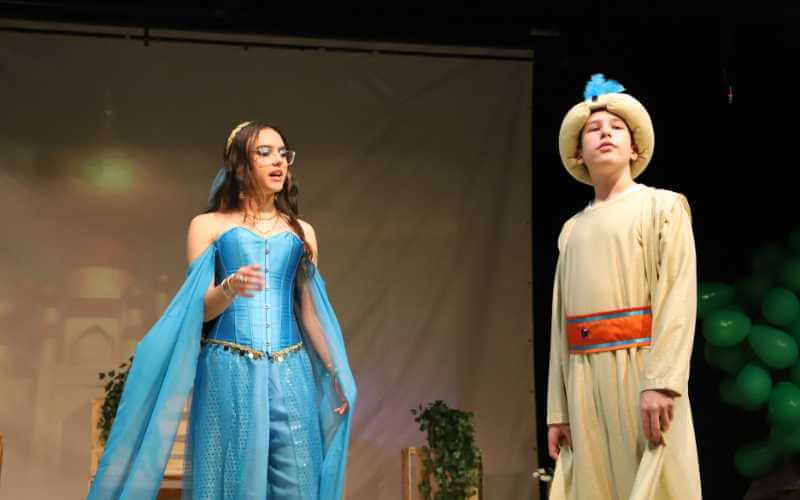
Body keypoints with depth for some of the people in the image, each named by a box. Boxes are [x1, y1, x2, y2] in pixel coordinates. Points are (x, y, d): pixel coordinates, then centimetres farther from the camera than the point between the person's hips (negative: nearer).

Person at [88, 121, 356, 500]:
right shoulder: (208, 226, 7)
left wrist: (336, 374, 10)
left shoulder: (302, 232, 15)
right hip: (228, 373, -2)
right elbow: (200, 308, -1)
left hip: (291, 374, 3)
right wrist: (230, 288, -22)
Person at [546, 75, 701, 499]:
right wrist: (558, 409, 8)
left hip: (641, 369, -5)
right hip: (586, 381, 5)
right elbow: (561, 324, 15)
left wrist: (661, 381, -20)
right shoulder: (572, 230, 20)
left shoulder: (663, 206, 6)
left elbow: (679, 297, -7)